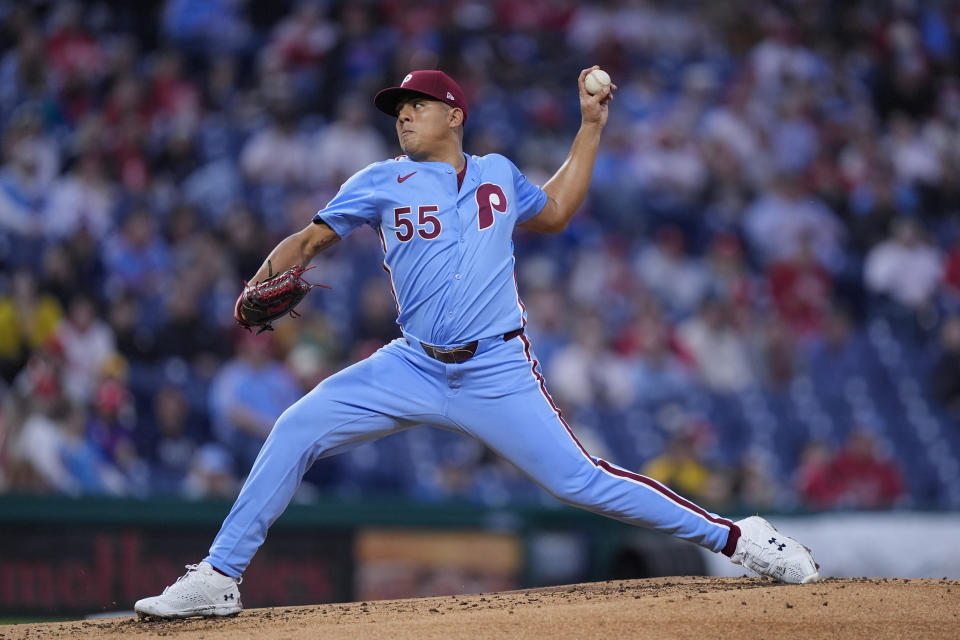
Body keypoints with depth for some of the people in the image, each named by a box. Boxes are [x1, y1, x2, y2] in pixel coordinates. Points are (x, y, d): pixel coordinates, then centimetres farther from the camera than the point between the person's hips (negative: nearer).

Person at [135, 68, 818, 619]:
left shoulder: (499, 174, 10)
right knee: (298, 429, -14)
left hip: (498, 375, -1)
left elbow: (554, 212, 28)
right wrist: (261, 288, -18)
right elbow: (309, 240, 1)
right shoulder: (384, 183, 5)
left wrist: (591, 126, 23)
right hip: (414, 368, 1)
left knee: (582, 481, -10)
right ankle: (218, 579, -7)